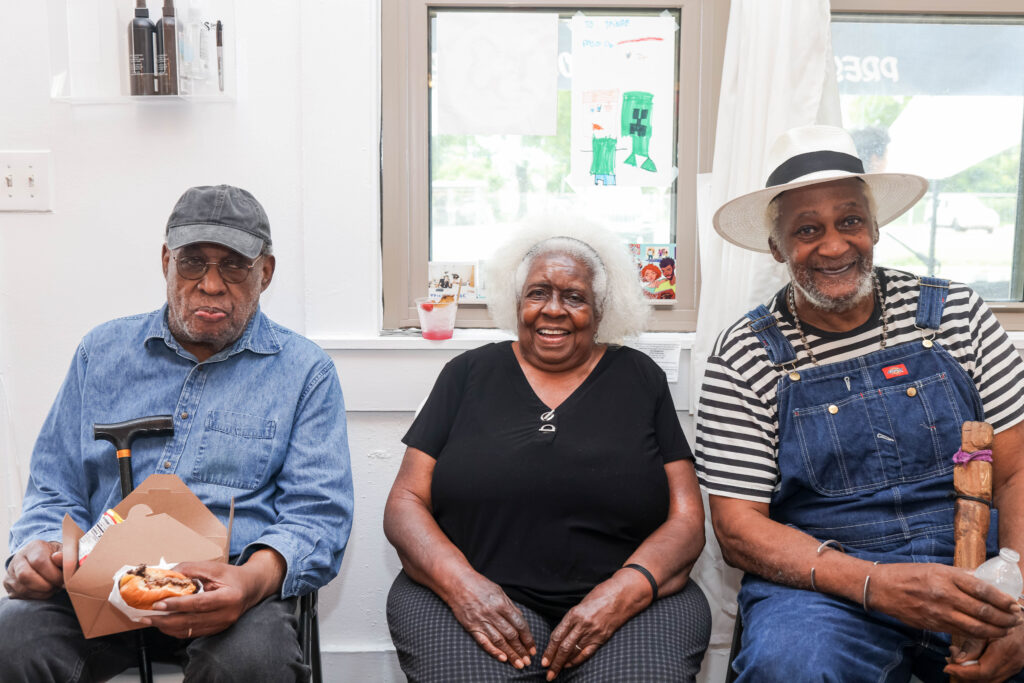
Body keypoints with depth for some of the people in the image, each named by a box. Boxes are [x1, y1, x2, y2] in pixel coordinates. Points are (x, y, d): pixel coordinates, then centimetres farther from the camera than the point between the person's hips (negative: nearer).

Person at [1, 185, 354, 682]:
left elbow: (318, 512, -4)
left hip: (230, 582, -2)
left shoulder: (305, 371, 5)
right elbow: (54, 489, 17)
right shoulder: (102, 352, 16)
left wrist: (253, 580, -25)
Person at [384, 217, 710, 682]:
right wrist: (459, 583, -14)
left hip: (628, 606, 1)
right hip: (476, 597, 0)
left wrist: (624, 592, -14)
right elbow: (405, 503, 5)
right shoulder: (470, 374, 10)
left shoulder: (640, 379, 10)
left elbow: (686, 519, 5)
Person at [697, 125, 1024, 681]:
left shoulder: (956, 313, 5)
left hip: (973, 575, 3)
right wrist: (876, 585, -20)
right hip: (819, 584, -2)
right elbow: (737, 528, -5)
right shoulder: (743, 357, -2)